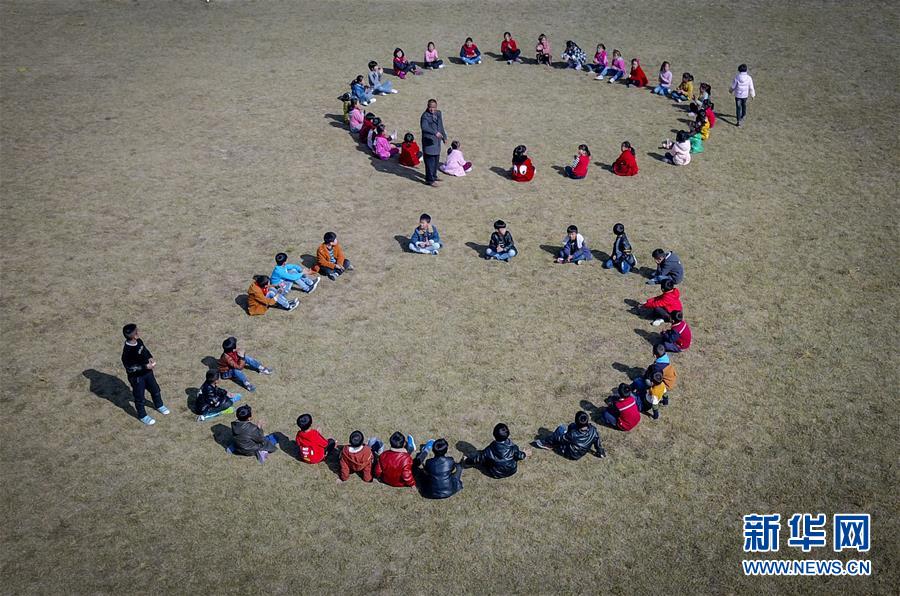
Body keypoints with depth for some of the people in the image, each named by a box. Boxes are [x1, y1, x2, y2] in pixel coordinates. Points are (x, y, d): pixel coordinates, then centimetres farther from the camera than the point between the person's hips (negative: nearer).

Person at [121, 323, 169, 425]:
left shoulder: (139, 341, -10)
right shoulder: (127, 351, -33)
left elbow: (145, 350, 11)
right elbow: (129, 368, -28)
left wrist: (150, 357, -8)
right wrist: (146, 366, -30)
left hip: (147, 372, 8)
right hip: (137, 377, -7)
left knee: (155, 389, 25)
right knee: (139, 397, 15)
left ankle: (159, 405, 52)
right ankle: (142, 416, 37)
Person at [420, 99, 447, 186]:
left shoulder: (438, 113, 9)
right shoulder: (425, 116, -17)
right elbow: (424, 127, -33)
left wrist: (444, 136, 31)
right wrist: (435, 132, -43)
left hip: (437, 141, 8)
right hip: (428, 141, -8)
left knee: (436, 159, 18)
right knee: (430, 160, -6)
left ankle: (434, 176, 33)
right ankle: (429, 180, -1)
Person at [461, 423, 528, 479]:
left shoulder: (490, 449, -31)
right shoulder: (512, 446, -24)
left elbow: (479, 459, -18)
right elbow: (519, 456, -7)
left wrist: (466, 460, 0)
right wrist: (524, 454, 19)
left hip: (496, 474, -3)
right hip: (512, 471, 3)